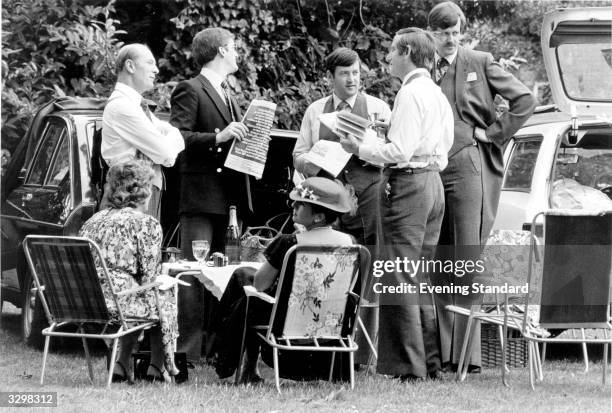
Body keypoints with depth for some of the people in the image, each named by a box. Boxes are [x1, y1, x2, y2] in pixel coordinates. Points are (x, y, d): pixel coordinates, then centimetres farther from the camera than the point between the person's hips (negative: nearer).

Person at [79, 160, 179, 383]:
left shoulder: (93, 220, 18)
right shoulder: (146, 224, -2)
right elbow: (149, 278, -4)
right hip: (115, 302, -7)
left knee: (137, 297, 32)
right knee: (164, 296, 21)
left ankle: (121, 365, 22)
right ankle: (158, 367, 20)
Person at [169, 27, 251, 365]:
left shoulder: (227, 95, 22)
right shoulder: (190, 91, -6)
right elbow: (176, 138, -16)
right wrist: (218, 137, -25)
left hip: (227, 196, 9)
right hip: (201, 194, -9)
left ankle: (212, 346, 12)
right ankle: (187, 350, -13)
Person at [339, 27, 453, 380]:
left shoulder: (411, 93, -13)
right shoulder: (437, 94, 15)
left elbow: (401, 151, -19)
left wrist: (360, 149, -7)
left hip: (408, 183, -9)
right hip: (434, 182, 9)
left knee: (400, 278, -6)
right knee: (422, 277, 13)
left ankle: (409, 365, -8)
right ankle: (431, 360, 14)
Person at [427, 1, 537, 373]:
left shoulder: (480, 64, 4)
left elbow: (525, 100, 1)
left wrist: (493, 133, -2)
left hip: (470, 167, -4)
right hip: (431, 171, 4)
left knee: (468, 262, -7)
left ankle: (467, 355, -8)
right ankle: (443, 352, 9)